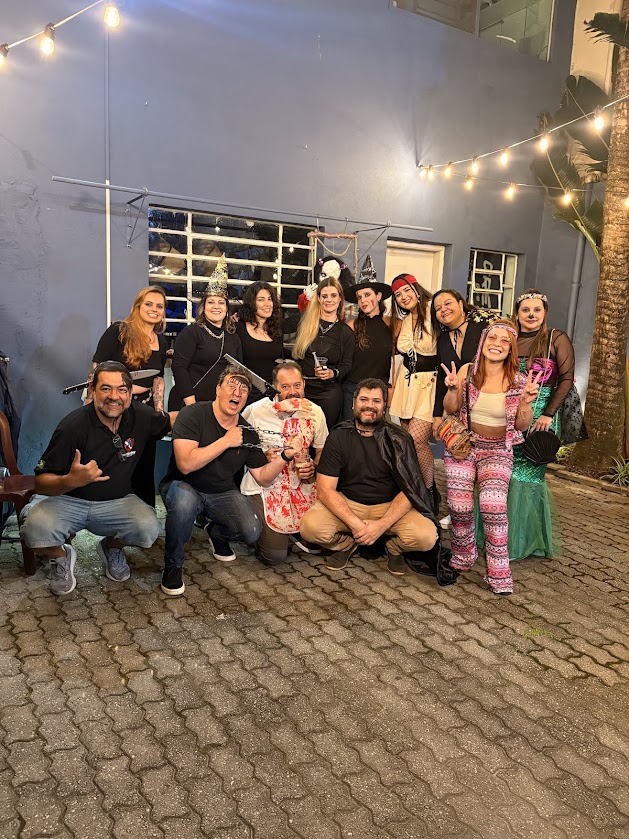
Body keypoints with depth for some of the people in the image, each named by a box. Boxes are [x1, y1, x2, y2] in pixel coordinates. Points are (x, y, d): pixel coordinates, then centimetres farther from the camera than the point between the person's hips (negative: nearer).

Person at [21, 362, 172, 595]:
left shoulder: (141, 416, -9)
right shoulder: (73, 426, -20)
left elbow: (169, 421, 15)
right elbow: (40, 483, -19)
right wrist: (71, 481, -41)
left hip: (117, 501, 3)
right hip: (66, 501, -2)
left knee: (149, 530, -27)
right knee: (35, 529, -33)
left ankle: (111, 547, 11)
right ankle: (61, 557, 6)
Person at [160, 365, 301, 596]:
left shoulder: (247, 432, -1)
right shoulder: (193, 414, -16)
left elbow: (263, 477, 3)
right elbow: (185, 464, -28)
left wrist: (284, 456, -15)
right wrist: (226, 441, -25)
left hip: (222, 493, 4)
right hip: (183, 487, -4)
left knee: (252, 532, -20)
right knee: (184, 501, -39)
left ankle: (217, 533, 19)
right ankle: (173, 565, -11)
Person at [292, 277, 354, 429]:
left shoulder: (346, 332, 5)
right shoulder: (305, 323, 8)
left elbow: (347, 365, 5)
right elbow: (295, 354, 12)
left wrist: (333, 373, -15)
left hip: (329, 392, -1)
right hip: (302, 388, 1)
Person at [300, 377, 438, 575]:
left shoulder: (399, 439, -4)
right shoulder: (338, 436, -4)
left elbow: (409, 489, -8)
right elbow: (325, 489, -10)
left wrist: (382, 524, -23)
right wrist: (355, 523, -24)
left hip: (390, 506, 0)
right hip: (346, 504, 0)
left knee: (426, 536, -28)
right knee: (310, 526, -28)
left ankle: (394, 548, 9)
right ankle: (345, 544, 7)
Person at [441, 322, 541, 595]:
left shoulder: (519, 381, -5)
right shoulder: (468, 371, -4)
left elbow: (521, 425, 1)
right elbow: (451, 409, 5)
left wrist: (526, 402, -17)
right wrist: (453, 389, -15)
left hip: (497, 450, -1)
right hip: (462, 445, 1)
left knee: (493, 505, -22)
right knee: (459, 507, -8)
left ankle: (499, 571, -3)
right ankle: (462, 559, 22)